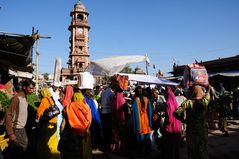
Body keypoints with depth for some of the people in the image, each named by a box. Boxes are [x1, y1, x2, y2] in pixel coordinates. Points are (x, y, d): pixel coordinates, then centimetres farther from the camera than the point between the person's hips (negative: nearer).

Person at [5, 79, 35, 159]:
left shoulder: (25, 97, 7)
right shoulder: (17, 98, -18)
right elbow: (8, 115, -20)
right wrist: (11, 133, -20)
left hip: (22, 129, 8)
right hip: (16, 130, -8)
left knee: (23, 150, 17)